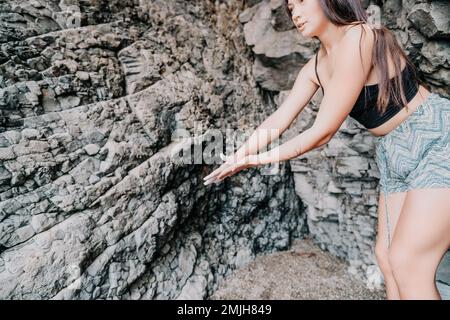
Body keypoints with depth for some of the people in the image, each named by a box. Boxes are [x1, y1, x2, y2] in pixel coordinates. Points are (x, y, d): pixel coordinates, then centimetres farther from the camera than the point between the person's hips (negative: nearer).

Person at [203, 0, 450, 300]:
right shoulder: (315, 68, 2)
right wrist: (238, 156, 0)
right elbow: (279, 120, 4)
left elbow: (322, 132, -23)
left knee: (408, 262, -11)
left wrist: (261, 158, -14)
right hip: (396, 154, 8)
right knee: (387, 256, 9)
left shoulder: (358, 38, -23)